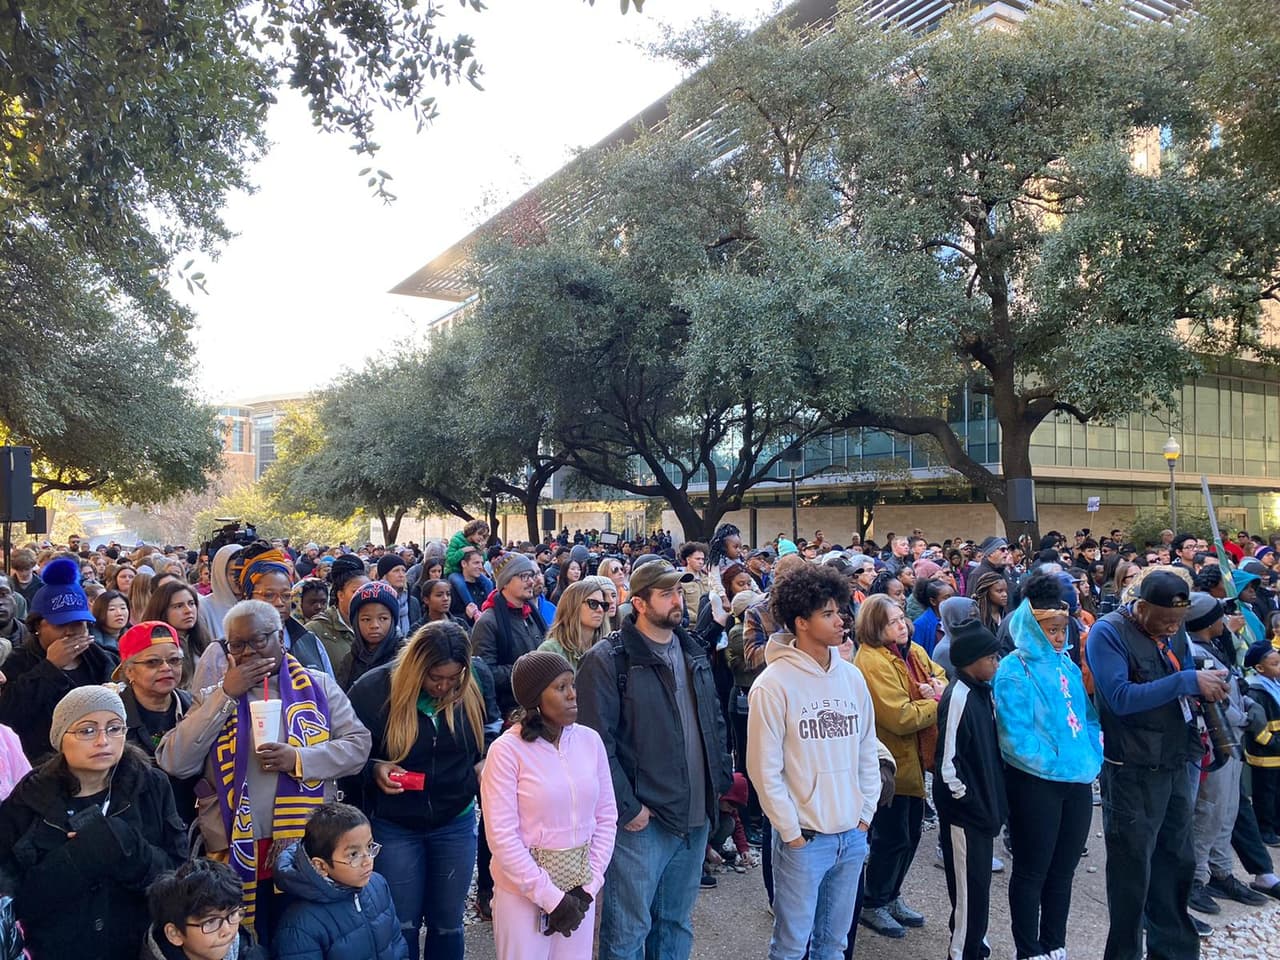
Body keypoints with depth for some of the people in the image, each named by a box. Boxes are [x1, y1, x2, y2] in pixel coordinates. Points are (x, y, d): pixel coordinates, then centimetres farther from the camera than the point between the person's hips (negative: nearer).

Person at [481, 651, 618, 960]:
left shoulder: (590, 740, -2)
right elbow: (502, 836, -15)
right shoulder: (507, 750, -15)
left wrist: (589, 885, -3)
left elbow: (606, 817, 3)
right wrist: (550, 896, -13)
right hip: (524, 891, -4)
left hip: (579, 887, 4)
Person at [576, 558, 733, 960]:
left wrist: (721, 778, 8)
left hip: (696, 815, 7)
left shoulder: (694, 654, 9)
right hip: (642, 820, -6)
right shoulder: (607, 660, -13)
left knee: (677, 922, 20)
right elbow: (598, 743, -16)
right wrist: (626, 807, -16)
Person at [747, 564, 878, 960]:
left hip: (853, 836, 5)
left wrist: (866, 814, 6)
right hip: (803, 838, -5)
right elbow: (764, 768, -13)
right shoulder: (774, 683, -14)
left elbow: (867, 752, 10)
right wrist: (792, 832, -11)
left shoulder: (852, 676, 3)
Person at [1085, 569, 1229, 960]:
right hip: (1132, 772, -7)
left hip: (1175, 765, 7)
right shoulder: (1108, 632, -18)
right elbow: (1120, 698, -27)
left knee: (1177, 861, 20)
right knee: (1132, 871, 6)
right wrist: (1188, 681, -28)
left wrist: (1207, 687, -7)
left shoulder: (1174, 631, 5)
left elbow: (1185, 690, 16)